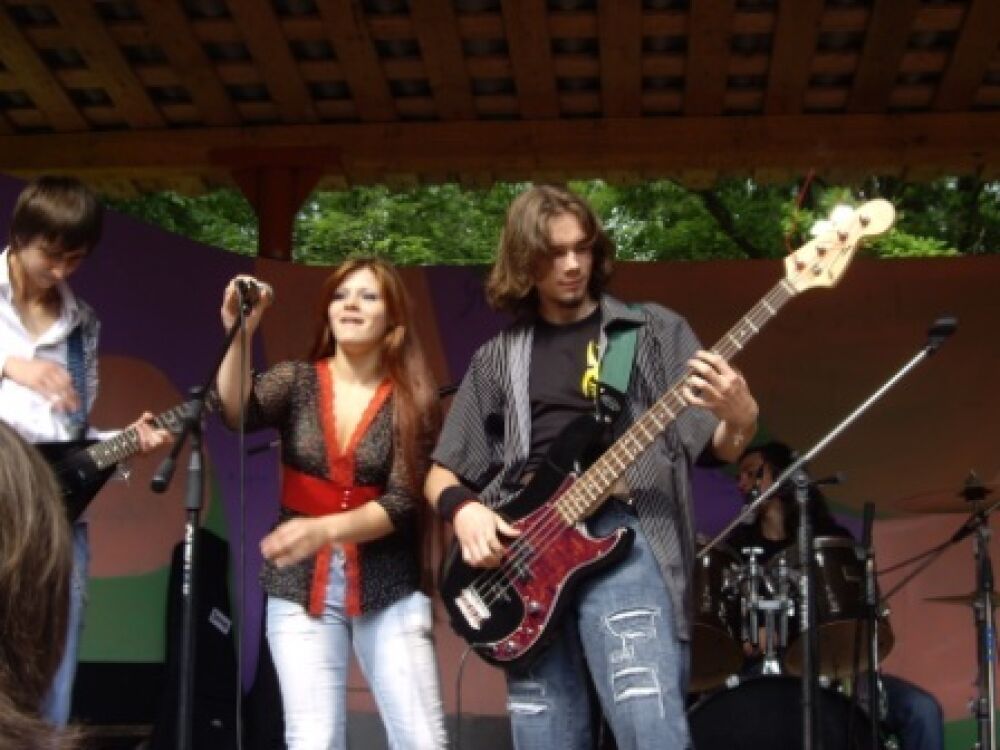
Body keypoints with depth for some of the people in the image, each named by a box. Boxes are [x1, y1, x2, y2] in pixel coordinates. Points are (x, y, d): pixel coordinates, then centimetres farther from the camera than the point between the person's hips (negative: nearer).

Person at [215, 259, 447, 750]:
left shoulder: (411, 400, -1)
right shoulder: (297, 381, 3)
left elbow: (402, 503, -9)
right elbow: (236, 411, -17)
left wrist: (325, 530, -24)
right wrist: (240, 334, -33)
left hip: (388, 588, 0)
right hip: (299, 586, 1)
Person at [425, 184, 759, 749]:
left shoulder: (656, 331, 10)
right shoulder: (498, 358, 16)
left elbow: (720, 447, 4)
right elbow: (441, 474, 19)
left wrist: (739, 417, -19)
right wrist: (465, 509, -4)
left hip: (624, 536, -3)